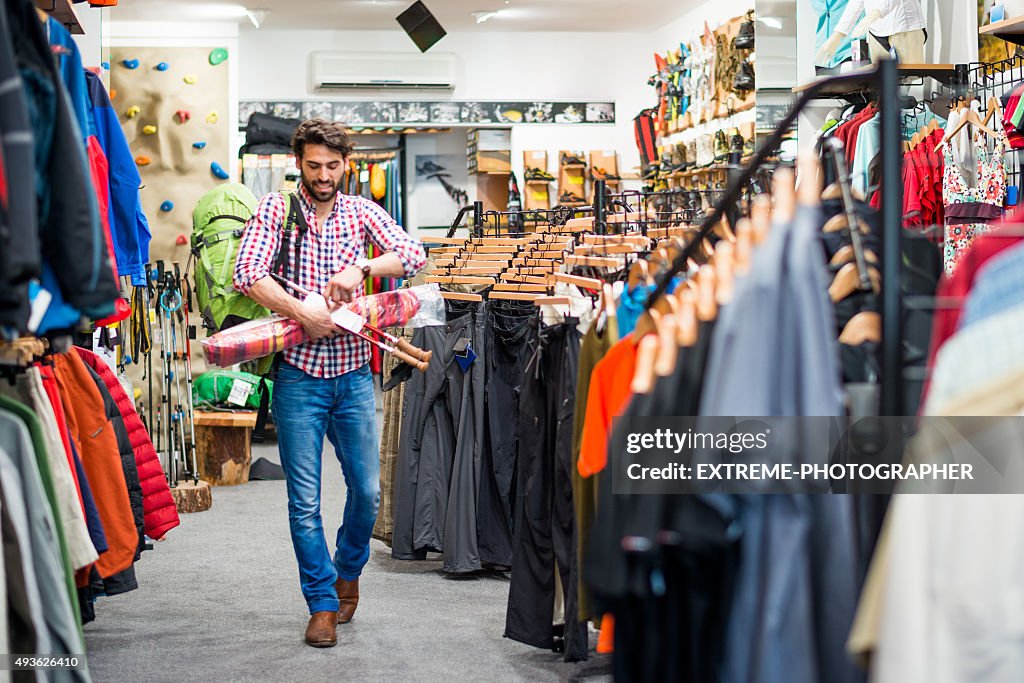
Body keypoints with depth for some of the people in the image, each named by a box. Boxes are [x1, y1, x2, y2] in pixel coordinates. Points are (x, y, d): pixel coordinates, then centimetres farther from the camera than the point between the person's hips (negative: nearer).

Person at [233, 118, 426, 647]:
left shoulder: (362, 212, 7)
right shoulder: (276, 209, -1)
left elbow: (414, 256, -6)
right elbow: (247, 274, -15)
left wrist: (360, 268, -20)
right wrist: (303, 314, -21)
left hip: (353, 373, 2)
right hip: (298, 373, -2)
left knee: (367, 489, 7)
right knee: (305, 500, 2)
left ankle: (348, 570, 34)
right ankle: (323, 603, 15)